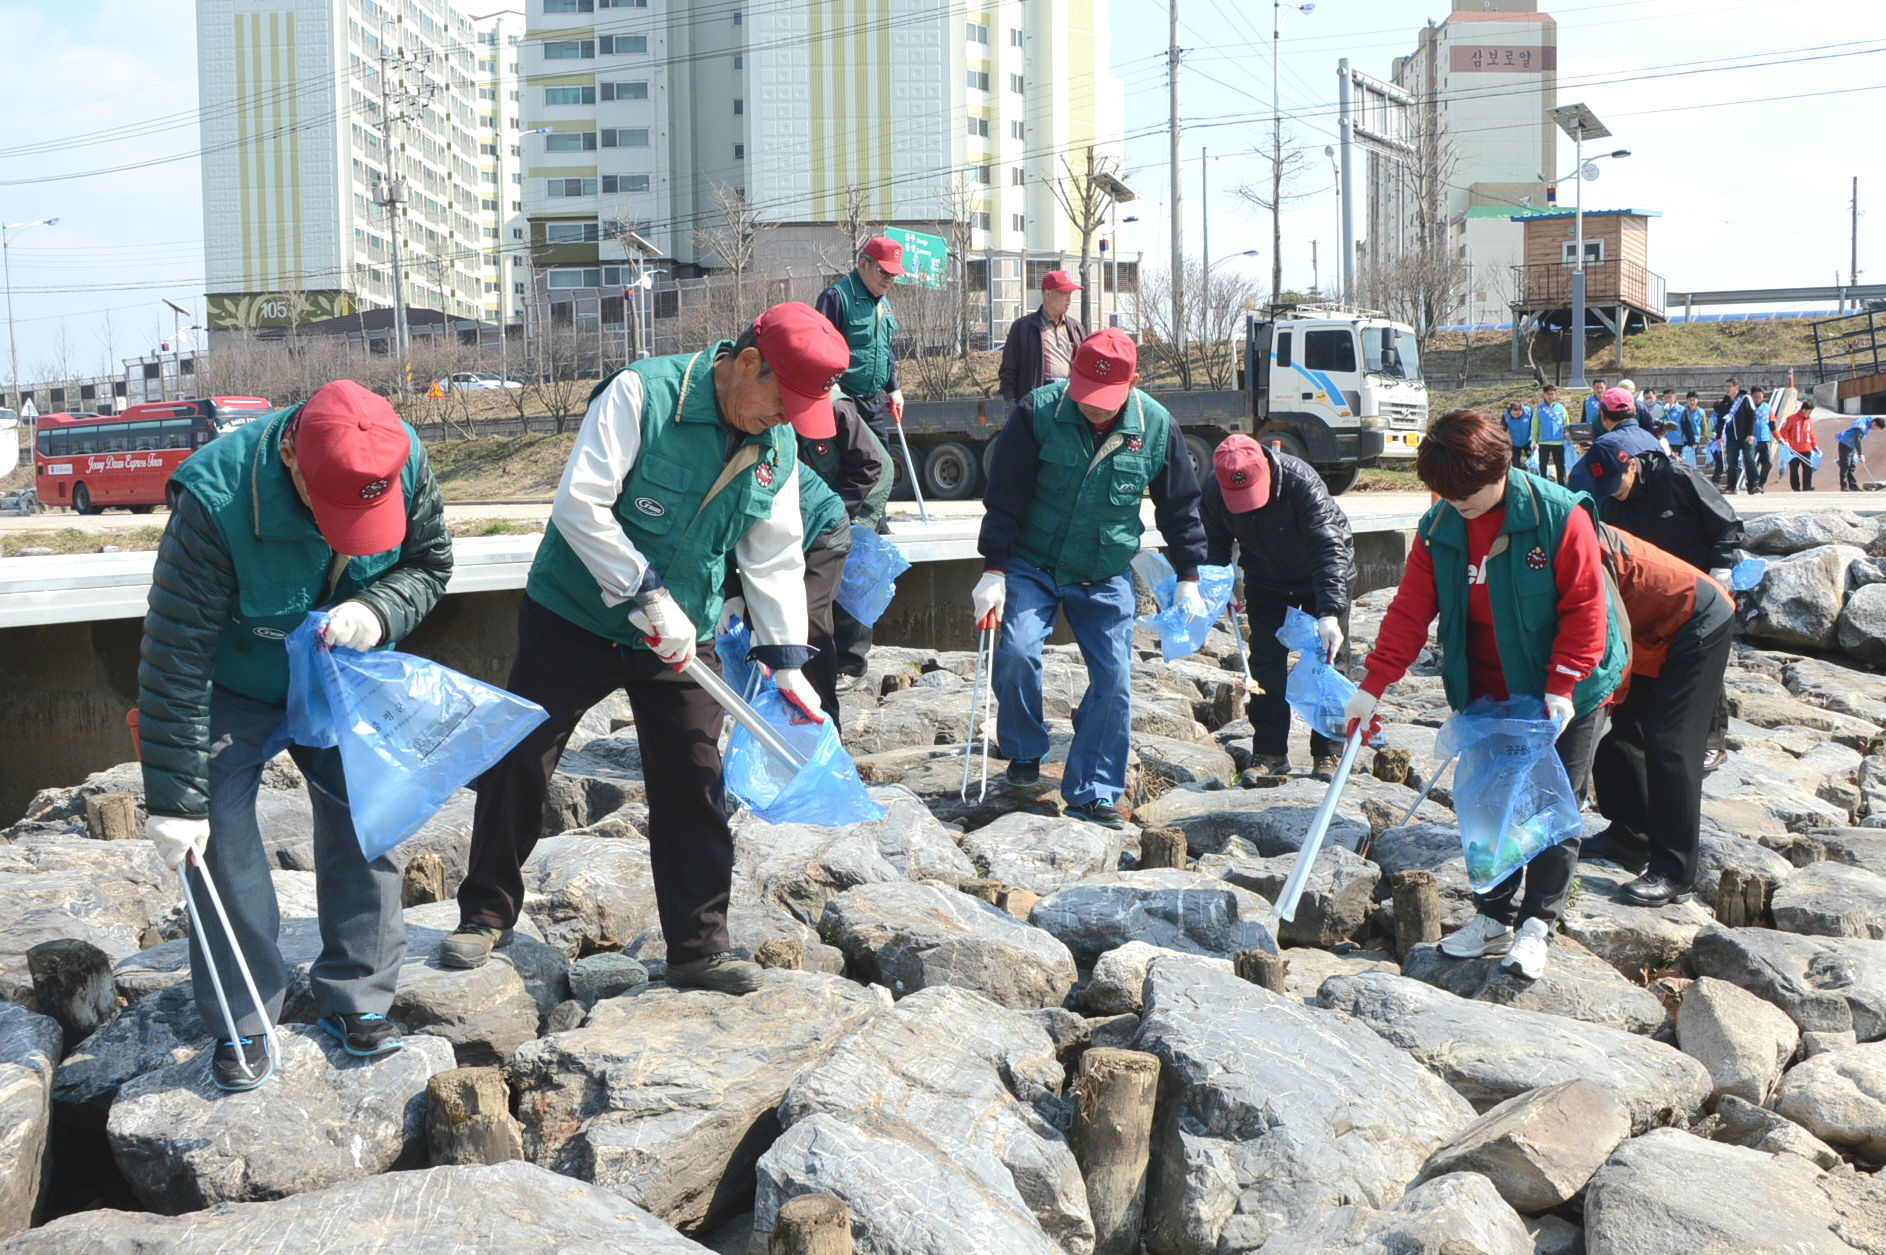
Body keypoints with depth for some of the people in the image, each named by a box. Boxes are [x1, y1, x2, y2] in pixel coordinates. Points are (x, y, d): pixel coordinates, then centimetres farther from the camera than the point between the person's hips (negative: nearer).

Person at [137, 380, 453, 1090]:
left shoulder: (403, 464, -26)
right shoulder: (216, 504, -38)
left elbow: (431, 564, -6)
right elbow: (176, 659, -32)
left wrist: (379, 609, -31)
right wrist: (175, 800, -29)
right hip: (234, 689, -3)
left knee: (364, 821, 1)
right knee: (217, 837, -11)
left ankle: (356, 1001, 17)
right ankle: (242, 1025, 4)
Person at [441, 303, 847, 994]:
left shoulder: (778, 448, 0)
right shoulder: (642, 393, -19)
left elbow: (775, 560, 5)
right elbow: (580, 503, -24)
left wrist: (787, 663, -1)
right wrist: (649, 594, -26)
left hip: (680, 640, 4)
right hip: (574, 618, -4)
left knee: (694, 782, 2)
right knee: (516, 763, 4)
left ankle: (699, 945, 14)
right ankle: (486, 913, 23)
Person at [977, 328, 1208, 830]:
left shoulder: (1156, 427, -7)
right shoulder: (1038, 413, -14)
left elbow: (1179, 506, 5)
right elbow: (1004, 496, -9)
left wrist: (1188, 577, 4)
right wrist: (994, 569, -12)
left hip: (1107, 576, 2)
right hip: (1032, 564, -2)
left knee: (1113, 678, -5)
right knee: (1016, 653, -20)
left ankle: (1091, 794, 7)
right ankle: (1024, 752, 7)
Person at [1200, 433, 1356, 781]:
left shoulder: (1302, 482, -37)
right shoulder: (1214, 491, -24)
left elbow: (1329, 548, -42)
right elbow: (1214, 544, -4)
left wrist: (1330, 613, -51)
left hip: (1325, 576, -3)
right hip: (1265, 579, 3)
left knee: (1328, 659, -3)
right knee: (1265, 662, -1)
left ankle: (1328, 755, 5)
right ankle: (1270, 753, 9)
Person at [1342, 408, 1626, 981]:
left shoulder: (1559, 516, -19)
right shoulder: (1438, 528, -6)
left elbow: (1584, 608, -16)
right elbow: (1411, 610, -4)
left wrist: (1562, 688, -22)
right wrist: (1374, 685, -12)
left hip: (1564, 695, -4)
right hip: (1487, 695, 4)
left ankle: (1537, 924, 9)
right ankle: (1495, 916, 21)